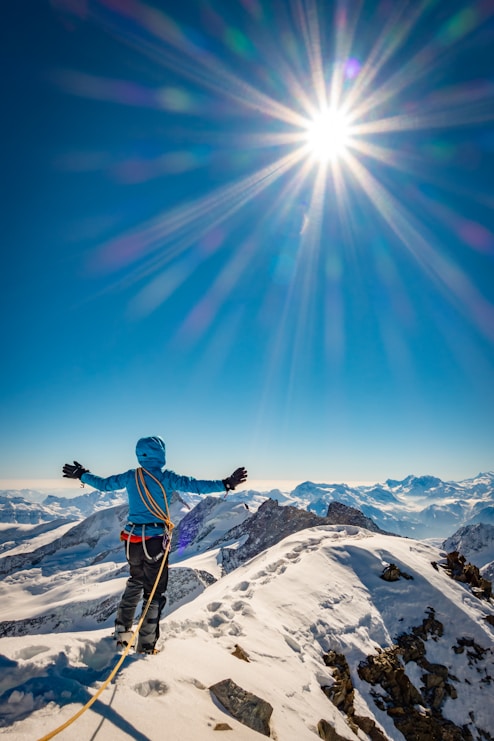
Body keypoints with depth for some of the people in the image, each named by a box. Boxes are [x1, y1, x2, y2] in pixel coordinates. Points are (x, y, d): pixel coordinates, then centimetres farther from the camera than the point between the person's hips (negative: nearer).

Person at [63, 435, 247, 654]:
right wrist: (226, 484, -19)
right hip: (155, 540, -6)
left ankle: (122, 631, 36)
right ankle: (146, 646, 15)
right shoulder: (165, 477, -13)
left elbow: (103, 484, 14)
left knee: (135, 582, 29)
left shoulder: (130, 476, 1)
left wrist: (82, 475, 31)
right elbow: (194, 485, -22)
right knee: (155, 593, 9)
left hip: (132, 540, 6)